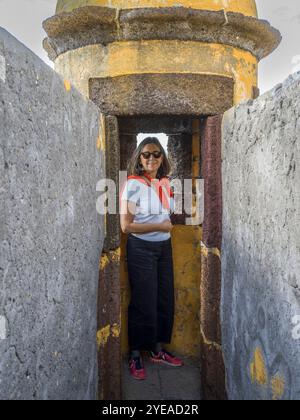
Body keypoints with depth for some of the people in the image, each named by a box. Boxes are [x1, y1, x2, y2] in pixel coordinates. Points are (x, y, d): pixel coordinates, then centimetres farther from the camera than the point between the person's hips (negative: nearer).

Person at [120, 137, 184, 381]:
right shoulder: (133, 185, -13)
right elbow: (126, 226, -17)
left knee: (165, 300, 11)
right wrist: (160, 226, -14)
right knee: (144, 303, 1)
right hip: (141, 249, -6)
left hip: (164, 247, 6)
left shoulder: (165, 183, 6)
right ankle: (135, 356, 20)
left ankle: (158, 350, 29)